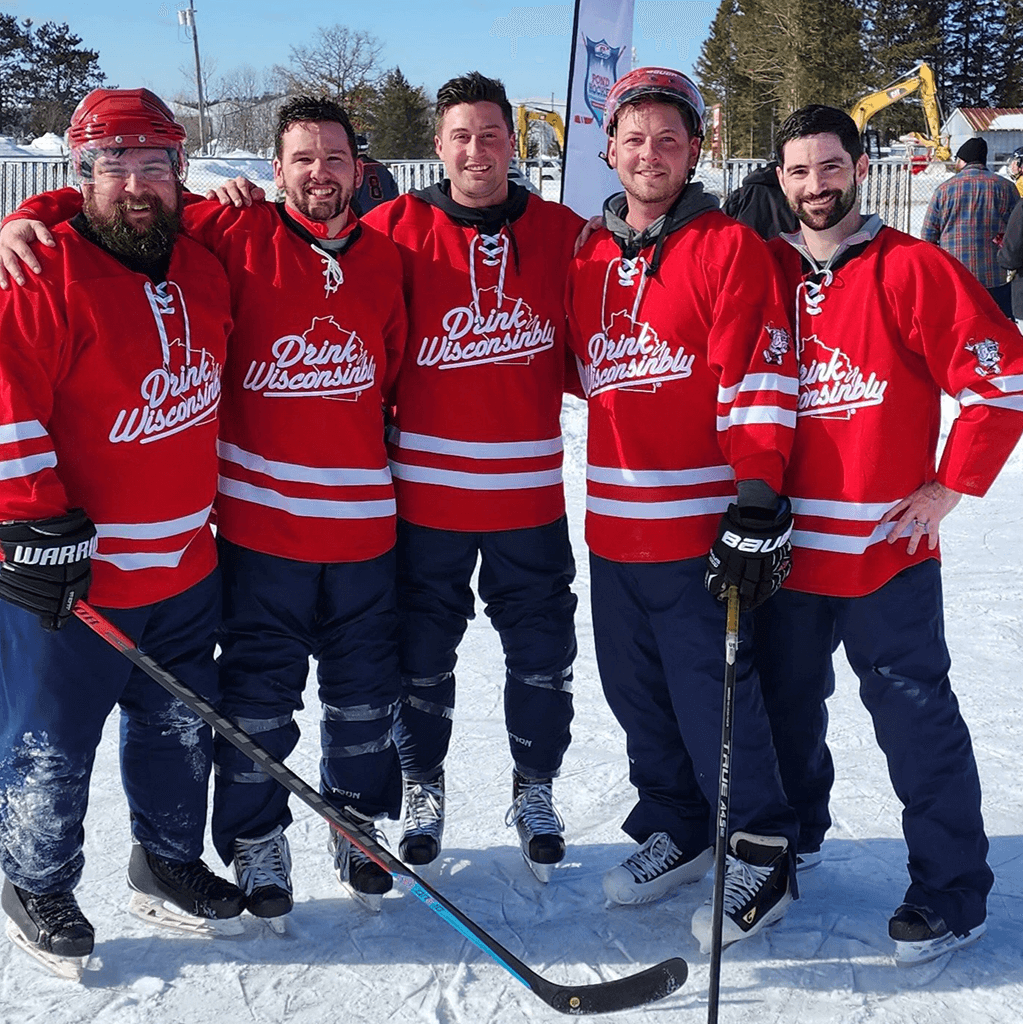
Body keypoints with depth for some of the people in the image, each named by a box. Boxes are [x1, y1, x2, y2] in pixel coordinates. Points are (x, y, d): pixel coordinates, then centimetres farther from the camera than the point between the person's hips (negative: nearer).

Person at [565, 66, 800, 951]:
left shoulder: (729, 248, -6)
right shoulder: (588, 258, 12)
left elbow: (760, 379, -13)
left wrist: (759, 503, -19)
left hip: (699, 525, -6)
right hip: (612, 523, 6)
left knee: (713, 696, -3)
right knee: (636, 693, 14)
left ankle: (762, 855, 16)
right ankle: (675, 830, 33)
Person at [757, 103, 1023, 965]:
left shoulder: (911, 269, -7)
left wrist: (951, 486, -10)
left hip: (886, 547, -4)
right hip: (784, 548, 5)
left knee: (915, 718, 1)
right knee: (787, 709, 18)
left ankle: (951, 893, 16)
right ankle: (787, 843, 39)